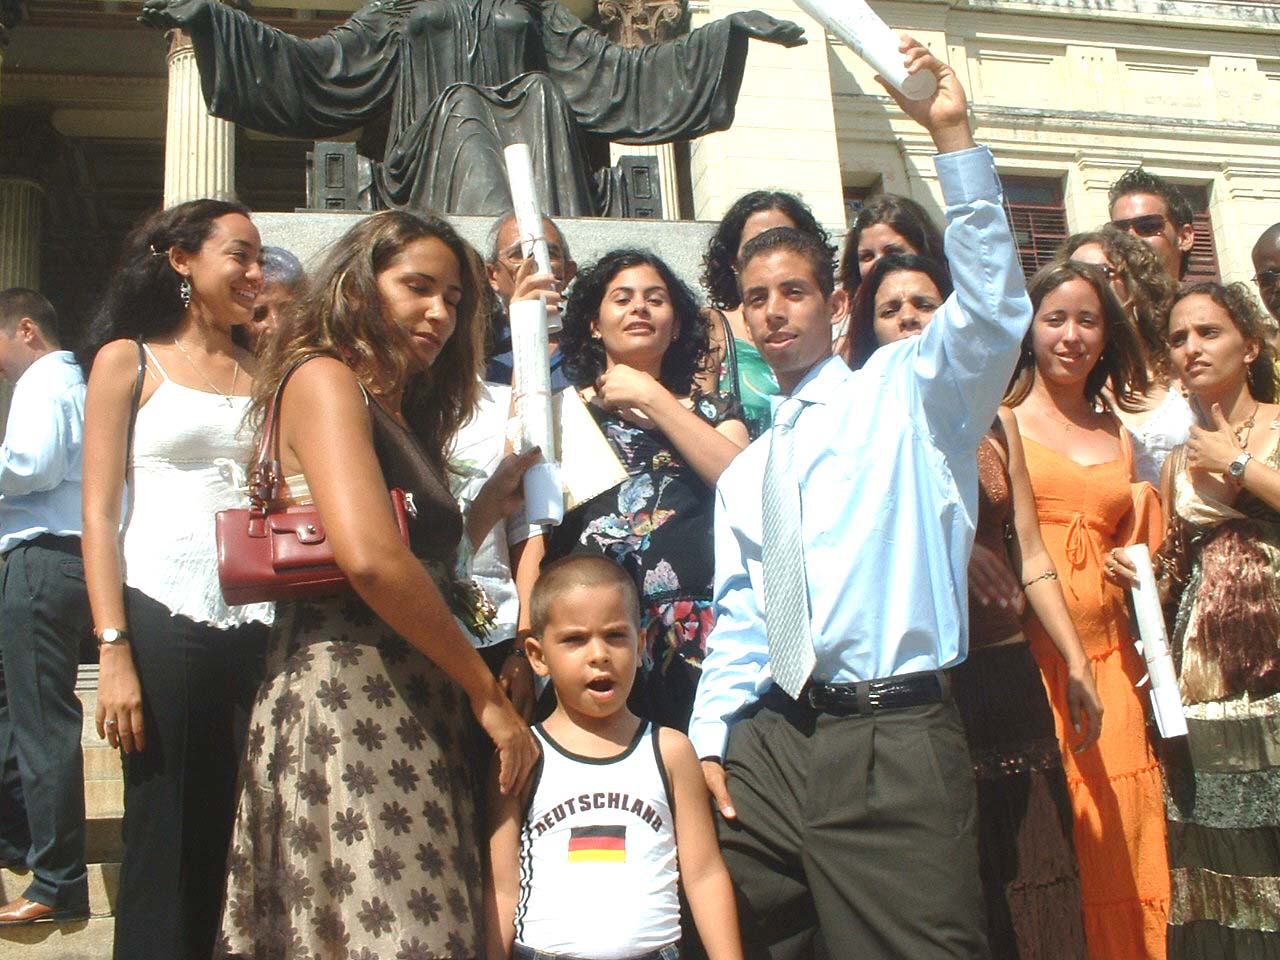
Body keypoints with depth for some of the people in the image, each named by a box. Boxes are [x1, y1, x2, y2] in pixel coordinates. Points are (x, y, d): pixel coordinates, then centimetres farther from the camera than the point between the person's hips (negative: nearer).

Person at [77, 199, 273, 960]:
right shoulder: (128, 359, 4)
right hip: (164, 619, -3)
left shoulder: (263, 369, 14)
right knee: (165, 834, 3)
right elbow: (100, 514, -2)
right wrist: (114, 652, -9)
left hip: (258, 625, 3)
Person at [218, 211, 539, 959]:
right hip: (350, 687, -9)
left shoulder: (400, 412, 23)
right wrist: (489, 694, -15)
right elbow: (368, 556, -21)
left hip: (412, 698, 9)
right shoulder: (325, 378, -4)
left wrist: (491, 502, 11)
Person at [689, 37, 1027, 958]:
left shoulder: (906, 393, 5)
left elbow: (994, 304, -13)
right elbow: (737, 620, 18)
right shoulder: (744, 475, 20)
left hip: (896, 742, -5)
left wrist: (953, 133, -19)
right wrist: (712, 741, 6)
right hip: (769, 745, 6)